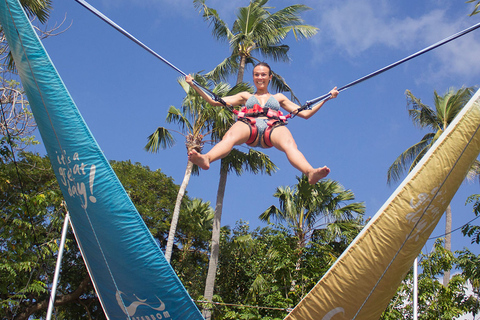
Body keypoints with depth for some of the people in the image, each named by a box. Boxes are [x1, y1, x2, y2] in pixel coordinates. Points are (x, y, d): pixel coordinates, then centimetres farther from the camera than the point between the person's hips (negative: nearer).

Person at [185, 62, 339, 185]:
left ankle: (310, 173, -68)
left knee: (289, 143, -38)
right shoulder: (246, 96, 37)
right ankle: (206, 159, -70)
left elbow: (305, 113, 34)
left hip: (273, 128, 0)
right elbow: (214, 101, 32)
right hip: (249, 127, 0)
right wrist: (194, 85, 28)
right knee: (230, 136, -39)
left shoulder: (279, 97, 38)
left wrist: (327, 98, 30)